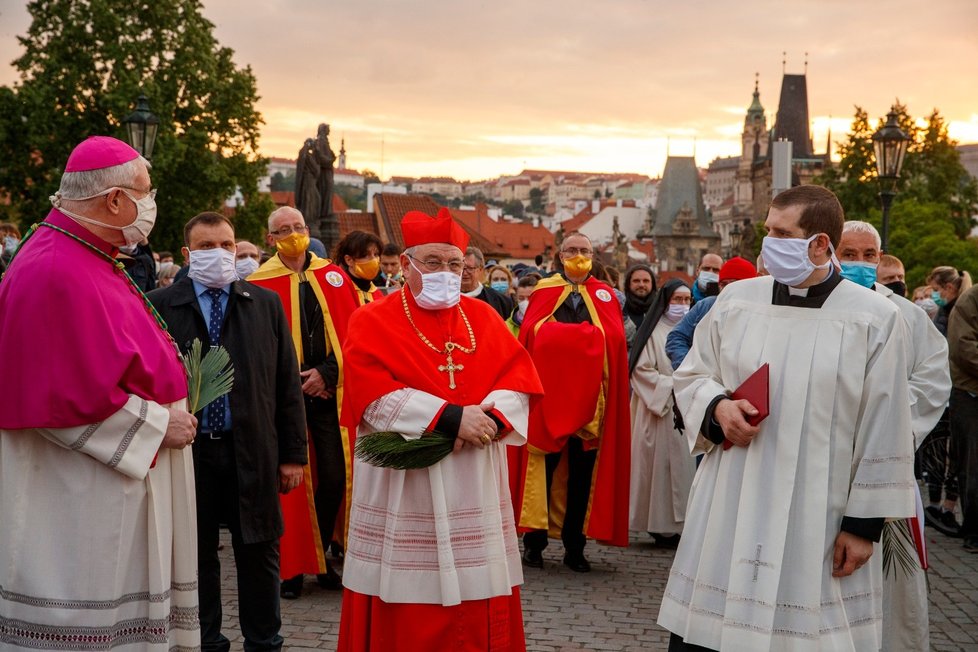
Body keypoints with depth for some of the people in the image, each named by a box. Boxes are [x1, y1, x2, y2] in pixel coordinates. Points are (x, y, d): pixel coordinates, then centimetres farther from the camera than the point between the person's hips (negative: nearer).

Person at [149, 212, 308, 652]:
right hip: (188, 449, -1)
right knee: (197, 554, 11)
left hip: (252, 450, 1)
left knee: (260, 552, 8)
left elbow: (287, 383, 5)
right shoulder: (160, 306, 0)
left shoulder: (266, 304, 5)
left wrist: (293, 453, 2)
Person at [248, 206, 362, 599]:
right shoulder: (260, 284, 0)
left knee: (335, 478, 1)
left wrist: (327, 373, -8)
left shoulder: (334, 278, 7)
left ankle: (321, 558, 18)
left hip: (330, 393, 2)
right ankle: (293, 567, 11)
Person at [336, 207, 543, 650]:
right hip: (405, 485, -3)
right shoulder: (373, 322, -1)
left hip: (474, 490, 4)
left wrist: (489, 416, -17)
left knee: (476, 601, 7)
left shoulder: (483, 318, 12)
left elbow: (519, 376, 4)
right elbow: (374, 394, -15)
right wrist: (450, 417, -21)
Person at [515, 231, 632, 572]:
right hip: (549, 389, -2)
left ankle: (575, 545, 11)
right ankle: (534, 540, 4)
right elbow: (530, 332, -4)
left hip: (591, 391, 2)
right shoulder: (544, 291, 9)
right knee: (544, 463, -3)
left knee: (582, 468, 4)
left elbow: (615, 336, -2)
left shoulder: (605, 295, 13)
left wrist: (564, 334, -12)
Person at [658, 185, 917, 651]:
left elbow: (882, 433, -3)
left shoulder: (875, 319, -6)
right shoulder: (736, 299, 3)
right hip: (727, 514, 3)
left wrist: (865, 523, -4)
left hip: (818, 521, -2)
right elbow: (690, 377, 13)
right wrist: (717, 407, -9)